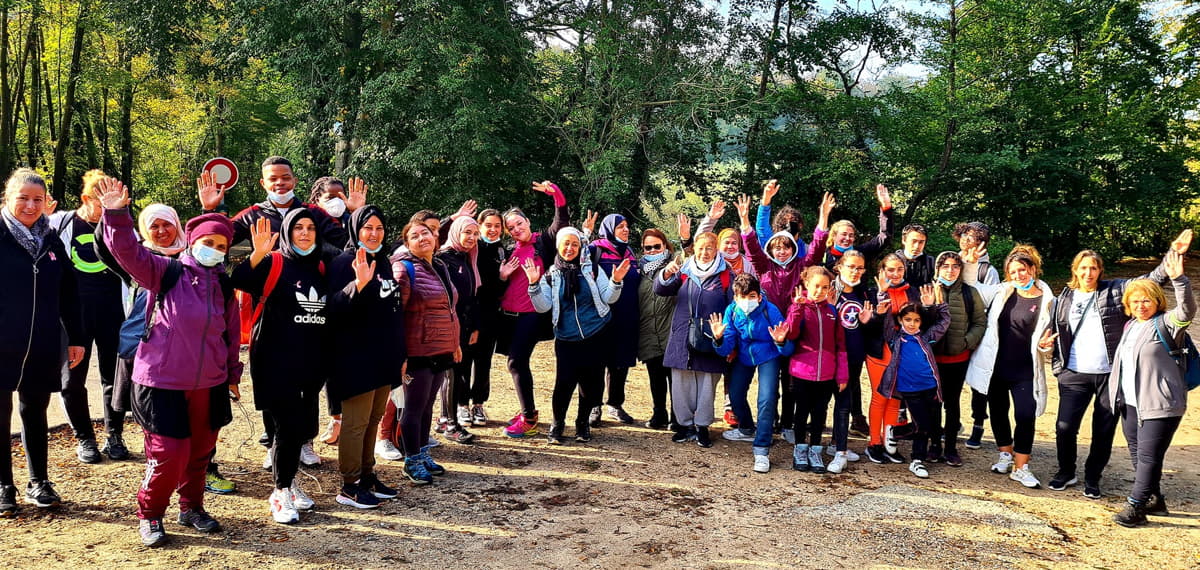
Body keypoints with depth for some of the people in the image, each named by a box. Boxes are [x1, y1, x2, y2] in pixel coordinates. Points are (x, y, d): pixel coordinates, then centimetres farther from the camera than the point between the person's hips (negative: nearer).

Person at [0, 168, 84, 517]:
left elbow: (68, 293, 11)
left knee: (35, 412, 14)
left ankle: (39, 482, 24)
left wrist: (76, 338, 10)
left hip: (43, 348, 4)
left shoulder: (51, 241, 7)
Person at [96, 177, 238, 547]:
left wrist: (233, 375, 18)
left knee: (200, 452, 13)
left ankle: (192, 507, 33)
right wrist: (117, 215, -35)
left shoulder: (225, 287, 8)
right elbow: (129, 253, -20)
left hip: (209, 384, 5)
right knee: (168, 454, -5)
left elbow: (231, 334, 15)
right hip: (162, 382, -5)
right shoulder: (166, 272, -5)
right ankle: (150, 516, 17)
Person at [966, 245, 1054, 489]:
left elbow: (1048, 336, 3)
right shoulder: (1002, 292, 2)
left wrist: (1045, 345, -18)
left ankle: (1021, 467, 4)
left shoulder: (1047, 301, -4)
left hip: (1025, 370, -3)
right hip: (995, 365, 3)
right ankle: (1006, 454, 33)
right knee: (998, 411, 13)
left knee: (1025, 416, -9)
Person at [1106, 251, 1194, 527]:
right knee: (1137, 453, 14)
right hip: (1130, 403, 8)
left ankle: (1135, 507, -6)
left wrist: (1179, 279, -42)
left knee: (1149, 455, -8)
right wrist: (1115, 393, 21)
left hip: (1160, 404, -8)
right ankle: (1154, 500, 28)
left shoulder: (1166, 324, -8)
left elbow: (1187, 311, -29)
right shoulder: (1131, 326, 15)